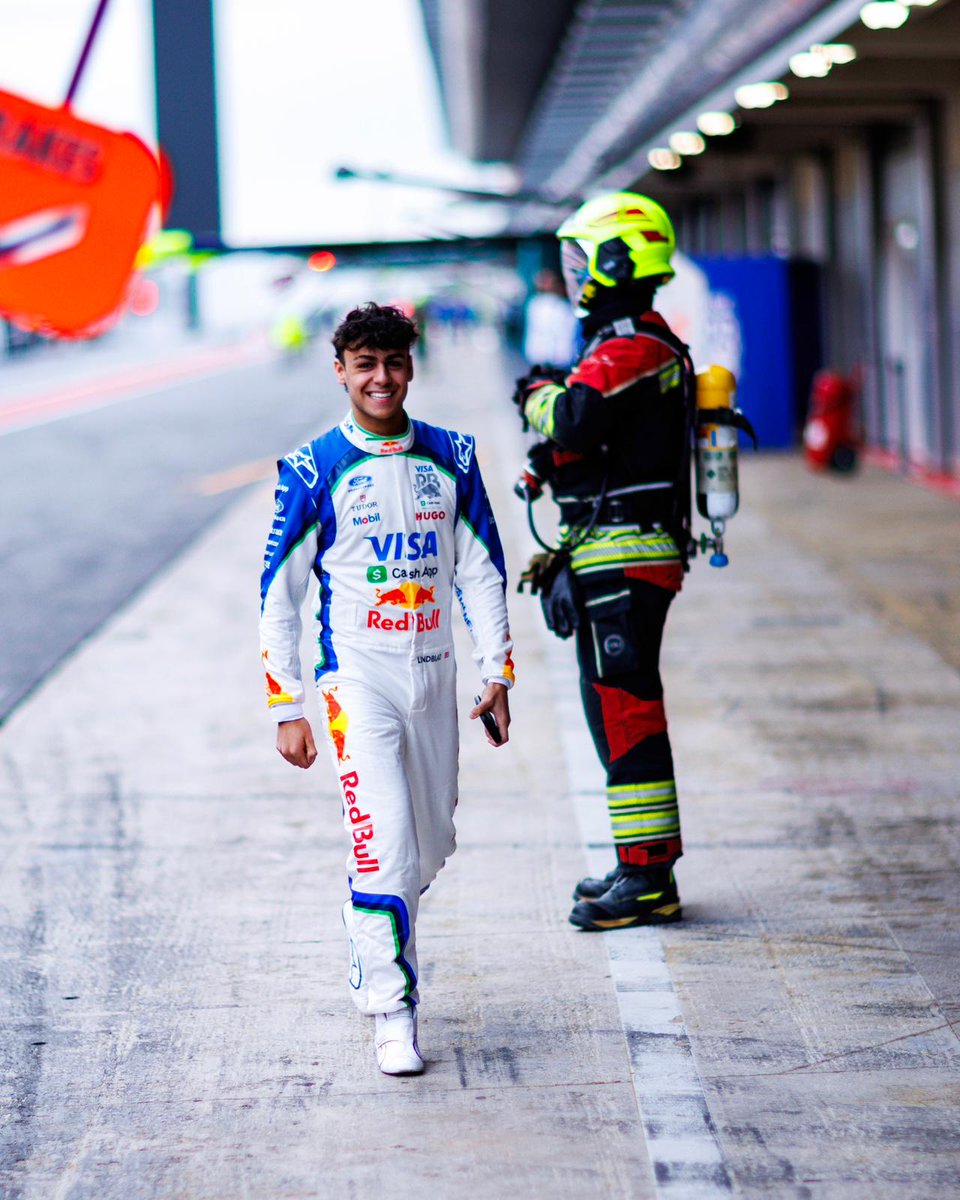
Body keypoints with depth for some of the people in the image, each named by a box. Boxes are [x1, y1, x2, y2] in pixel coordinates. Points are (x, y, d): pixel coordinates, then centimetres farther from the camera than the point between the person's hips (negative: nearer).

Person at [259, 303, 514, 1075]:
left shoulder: (451, 459, 6)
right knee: (383, 839, -15)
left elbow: (482, 570, 13)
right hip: (358, 674, -4)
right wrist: (287, 709, -5)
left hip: (433, 672, 4)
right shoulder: (316, 471, -5)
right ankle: (392, 1012, -7)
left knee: (431, 843, 11)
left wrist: (498, 676, 7)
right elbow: (279, 593, -1)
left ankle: (371, 954, 36)